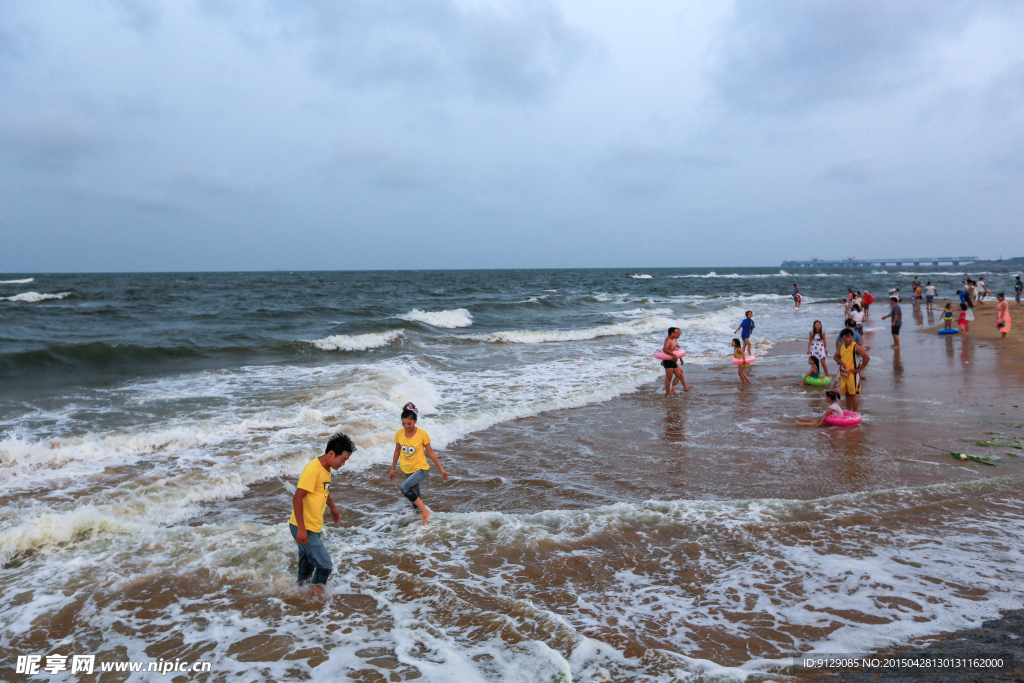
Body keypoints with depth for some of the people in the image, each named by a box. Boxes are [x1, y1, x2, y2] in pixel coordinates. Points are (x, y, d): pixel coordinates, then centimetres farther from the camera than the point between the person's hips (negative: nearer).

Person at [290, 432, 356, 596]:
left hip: (313, 528, 9)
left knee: (308, 564, 21)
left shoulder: (327, 468, 8)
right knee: (324, 565, -8)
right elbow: (297, 499, -26)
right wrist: (301, 529, -27)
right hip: (303, 528, -9)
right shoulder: (313, 469, -23)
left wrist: (333, 508, 42)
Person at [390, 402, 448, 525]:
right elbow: (397, 451, 9)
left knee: (405, 487, -28)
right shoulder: (399, 434, -5)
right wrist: (392, 469, 16)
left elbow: (430, 452, -4)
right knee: (415, 498, 10)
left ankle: (425, 511, -17)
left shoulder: (422, 434, -14)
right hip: (408, 470, 5)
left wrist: (441, 468, -1)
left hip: (421, 469, -5)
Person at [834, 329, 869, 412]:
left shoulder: (856, 347, -12)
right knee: (846, 393, 12)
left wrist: (860, 369, -13)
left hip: (853, 373, -6)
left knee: (853, 394, -6)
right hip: (843, 373, 6)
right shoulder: (841, 347, 6)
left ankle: (854, 413, 1)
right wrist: (841, 362, -4)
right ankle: (848, 411, 22)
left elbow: (867, 357, -15)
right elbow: (836, 356, 17)